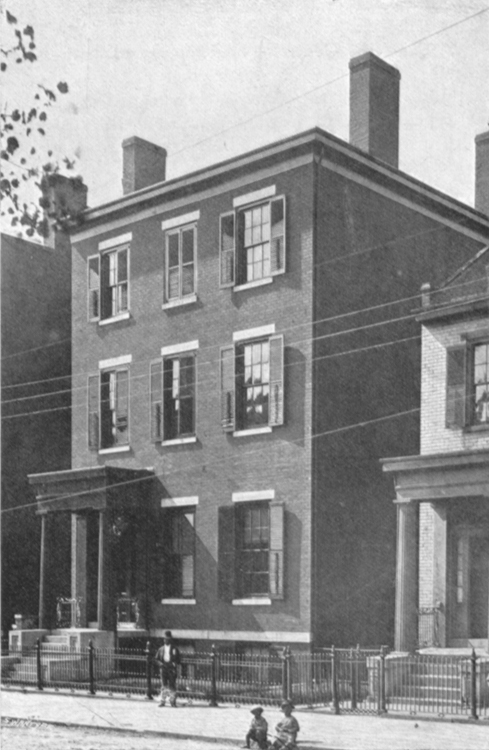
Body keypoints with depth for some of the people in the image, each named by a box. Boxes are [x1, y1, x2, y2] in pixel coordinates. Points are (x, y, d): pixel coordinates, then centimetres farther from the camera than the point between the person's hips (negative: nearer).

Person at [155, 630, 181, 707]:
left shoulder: (174, 649, 5)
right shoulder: (161, 649, 13)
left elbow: (178, 659, 6)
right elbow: (157, 658, 15)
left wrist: (174, 664, -12)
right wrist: (160, 663, -4)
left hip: (172, 669, -2)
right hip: (163, 668, 2)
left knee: (172, 685, -2)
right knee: (164, 685, -2)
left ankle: (173, 701, 7)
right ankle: (162, 700, 1)